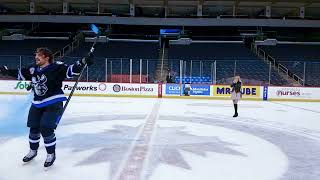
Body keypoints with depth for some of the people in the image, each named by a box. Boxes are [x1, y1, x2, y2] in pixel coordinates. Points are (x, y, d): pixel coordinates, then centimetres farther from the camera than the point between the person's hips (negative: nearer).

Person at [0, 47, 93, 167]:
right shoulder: (33, 69, 5)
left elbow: (71, 70, -24)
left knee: (46, 129, -10)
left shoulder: (56, 67, -14)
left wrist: (84, 62, -37)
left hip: (54, 104, -7)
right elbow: (20, 74, 21)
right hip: (37, 104, 7)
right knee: (34, 128, 14)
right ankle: (33, 151, 39)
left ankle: (51, 154, 12)